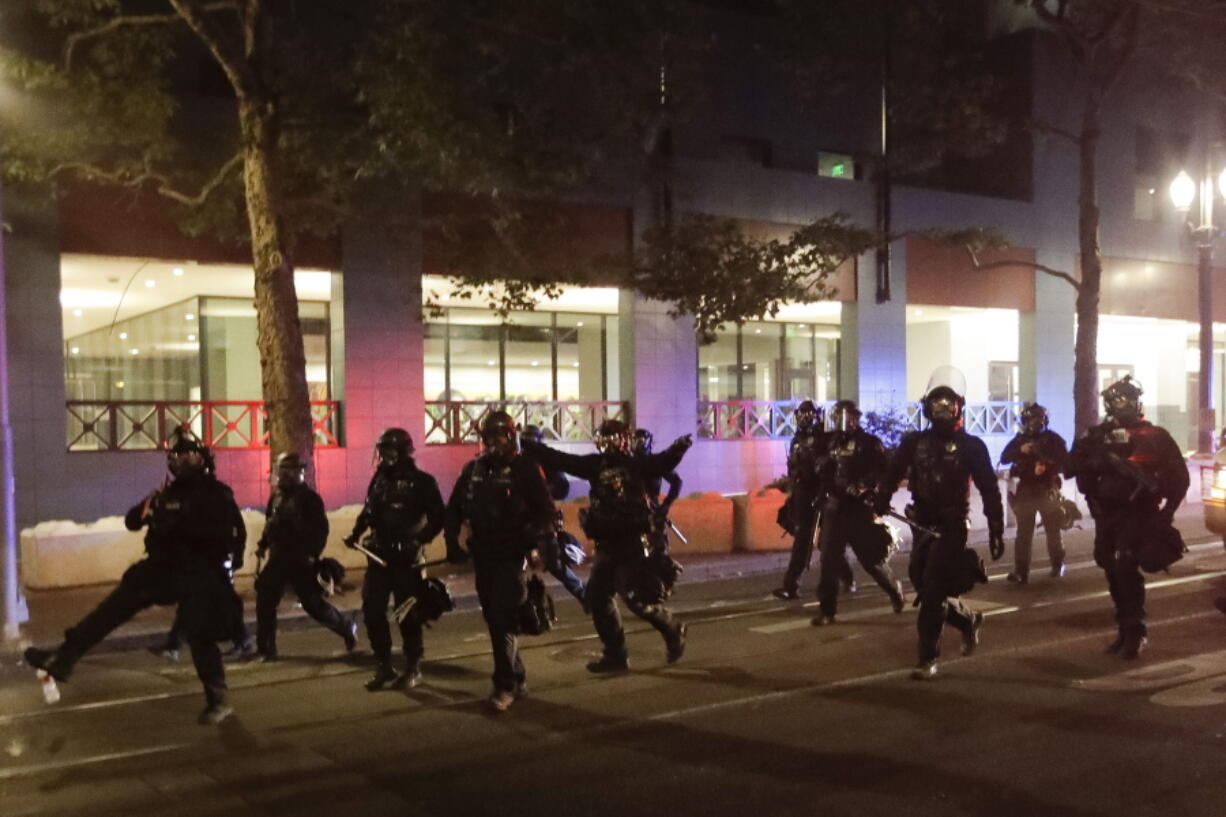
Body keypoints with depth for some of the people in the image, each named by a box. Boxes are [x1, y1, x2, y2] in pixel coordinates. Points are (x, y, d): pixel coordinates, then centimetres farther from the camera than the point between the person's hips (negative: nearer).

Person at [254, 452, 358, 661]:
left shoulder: (309, 498, -10)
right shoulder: (276, 496, 10)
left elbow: (321, 528, -15)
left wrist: (313, 554, -22)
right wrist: (263, 545, 10)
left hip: (301, 561, -6)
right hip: (278, 559, 6)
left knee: (313, 604, -3)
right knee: (265, 602, 2)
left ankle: (346, 627, 19)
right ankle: (265, 648, 12)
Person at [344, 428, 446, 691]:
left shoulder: (421, 481, -6)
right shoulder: (379, 478, 10)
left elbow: (437, 517, -8)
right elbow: (368, 511, 18)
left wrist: (419, 540, -19)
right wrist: (356, 533, 4)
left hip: (405, 557, -5)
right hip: (378, 554, 6)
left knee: (407, 613, 1)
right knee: (372, 611, 6)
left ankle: (413, 668, 14)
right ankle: (383, 666, 18)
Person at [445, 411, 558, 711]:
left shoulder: (525, 468, -7)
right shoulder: (472, 470, 8)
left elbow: (545, 511, -8)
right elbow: (454, 509, 14)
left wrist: (536, 541, -20)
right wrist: (453, 543, 5)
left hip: (512, 555, -6)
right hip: (482, 555, 6)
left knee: (503, 619, -12)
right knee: (493, 619, 12)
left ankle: (505, 685, -6)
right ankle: (516, 677, 25)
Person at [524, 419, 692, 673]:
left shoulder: (638, 464, -3)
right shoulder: (595, 464, 9)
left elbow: (664, 462, -16)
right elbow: (559, 460, 10)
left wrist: (678, 448, -36)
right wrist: (529, 447, 6)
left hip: (633, 543, -6)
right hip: (606, 545, 6)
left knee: (635, 597, -12)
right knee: (597, 597, 5)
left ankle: (673, 631, 15)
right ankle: (615, 655, 17)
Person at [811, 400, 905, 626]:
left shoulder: (869, 443, -2)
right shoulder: (829, 442, 10)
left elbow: (884, 472, -9)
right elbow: (821, 472, 15)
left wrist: (865, 487, -22)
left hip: (860, 509, -3)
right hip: (834, 507, 3)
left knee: (872, 558, 6)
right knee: (828, 559, -3)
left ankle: (895, 589, 34)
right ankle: (827, 610, 4)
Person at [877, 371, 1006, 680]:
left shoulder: (971, 446, -1)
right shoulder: (914, 442, 8)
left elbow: (989, 491, 0)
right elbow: (892, 476, 1)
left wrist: (996, 532, -3)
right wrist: (880, 504, -17)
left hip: (951, 527, -4)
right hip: (922, 525, 5)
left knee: (933, 593, -10)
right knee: (924, 588, 10)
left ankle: (928, 659, -2)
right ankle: (969, 619, 38)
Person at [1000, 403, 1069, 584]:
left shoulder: (1053, 439, 0)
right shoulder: (1020, 439, 6)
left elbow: (1065, 462, -5)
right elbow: (1004, 458, -4)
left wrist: (1049, 465, -24)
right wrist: (1021, 450, -21)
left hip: (1047, 491, -1)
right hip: (1025, 491, 1)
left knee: (1053, 531, 11)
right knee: (1023, 533, -2)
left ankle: (1058, 565, 28)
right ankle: (1020, 571, -5)